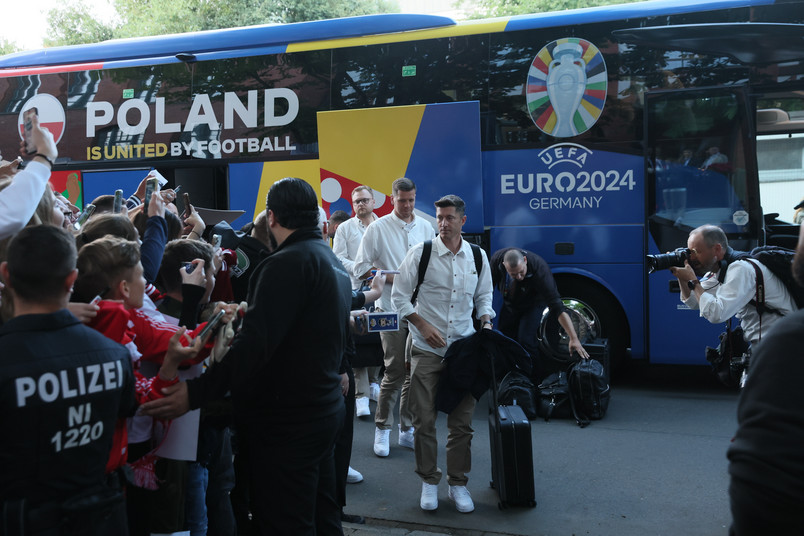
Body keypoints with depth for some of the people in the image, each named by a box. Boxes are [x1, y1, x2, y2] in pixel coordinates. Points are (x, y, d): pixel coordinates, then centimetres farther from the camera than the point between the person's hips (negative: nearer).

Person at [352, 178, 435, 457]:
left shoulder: (426, 227, 12)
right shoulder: (377, 228, 0)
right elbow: (360, 268, -2)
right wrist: (390, 277, -12)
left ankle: (407, 429, 19)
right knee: (395, 371, -5)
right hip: (392, 309, -4)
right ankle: (382, 429, 11)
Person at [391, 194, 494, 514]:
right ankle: (429, 481, 21)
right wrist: (423, 325, -11)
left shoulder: (477, 257, 6)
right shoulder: (420, 253, -5)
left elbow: (483, 296, 19)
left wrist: (486, 322, 1)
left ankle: (458, 483, 22)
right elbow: (400, 296, -2)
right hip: (426, 349, -2)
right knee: (424, 420, 3)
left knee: (462, 422, 6)